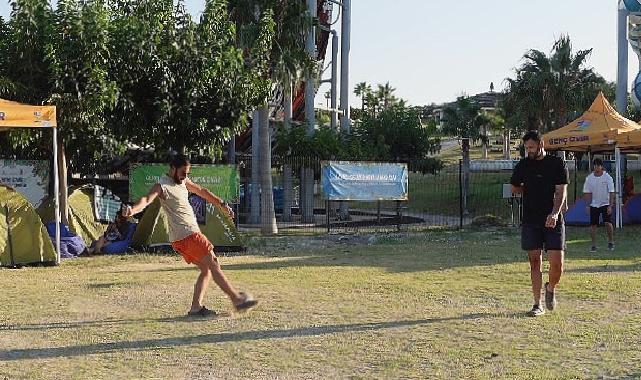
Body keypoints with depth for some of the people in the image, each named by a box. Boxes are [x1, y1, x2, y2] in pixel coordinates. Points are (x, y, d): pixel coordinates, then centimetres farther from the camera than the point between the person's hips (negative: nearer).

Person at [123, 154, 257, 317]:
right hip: (186, 236, -10)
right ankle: (237, 299, -2)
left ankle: (196, 308, 8)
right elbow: (147, 199, -30)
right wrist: (133, 209, -50)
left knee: (206, 270, 11)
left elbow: (202, 192, 27)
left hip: (192, 233, 10)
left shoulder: (183, 181, 14)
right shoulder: (162, 186, -13)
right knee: (213, 265, -7)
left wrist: (222, 204, 33)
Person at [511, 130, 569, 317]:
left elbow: (561, 192, -8)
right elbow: (514, 188, 22)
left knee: (557, 263, -7)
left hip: (553, 221, -2)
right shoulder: (523, 165, 8)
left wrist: (555, 213, -23)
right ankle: (537, 305, 8)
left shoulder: (557, 164, 0)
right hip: (530, 221, 2)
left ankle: (551, 288, 25)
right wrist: (532, 189, 9)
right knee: (535, 262, 1)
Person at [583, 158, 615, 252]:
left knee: (608, 223, -15)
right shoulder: (589, 178, -1)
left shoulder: (607, 177, -8)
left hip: (605, 204, -2)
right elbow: (587, 193, 5)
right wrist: (587, 205, -1)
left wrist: (610, 206, -15)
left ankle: (611, 242, 5)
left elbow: (611, 192, -9)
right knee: (593, 225, -1)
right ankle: (594, 245, 8)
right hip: (594, 205, 3)